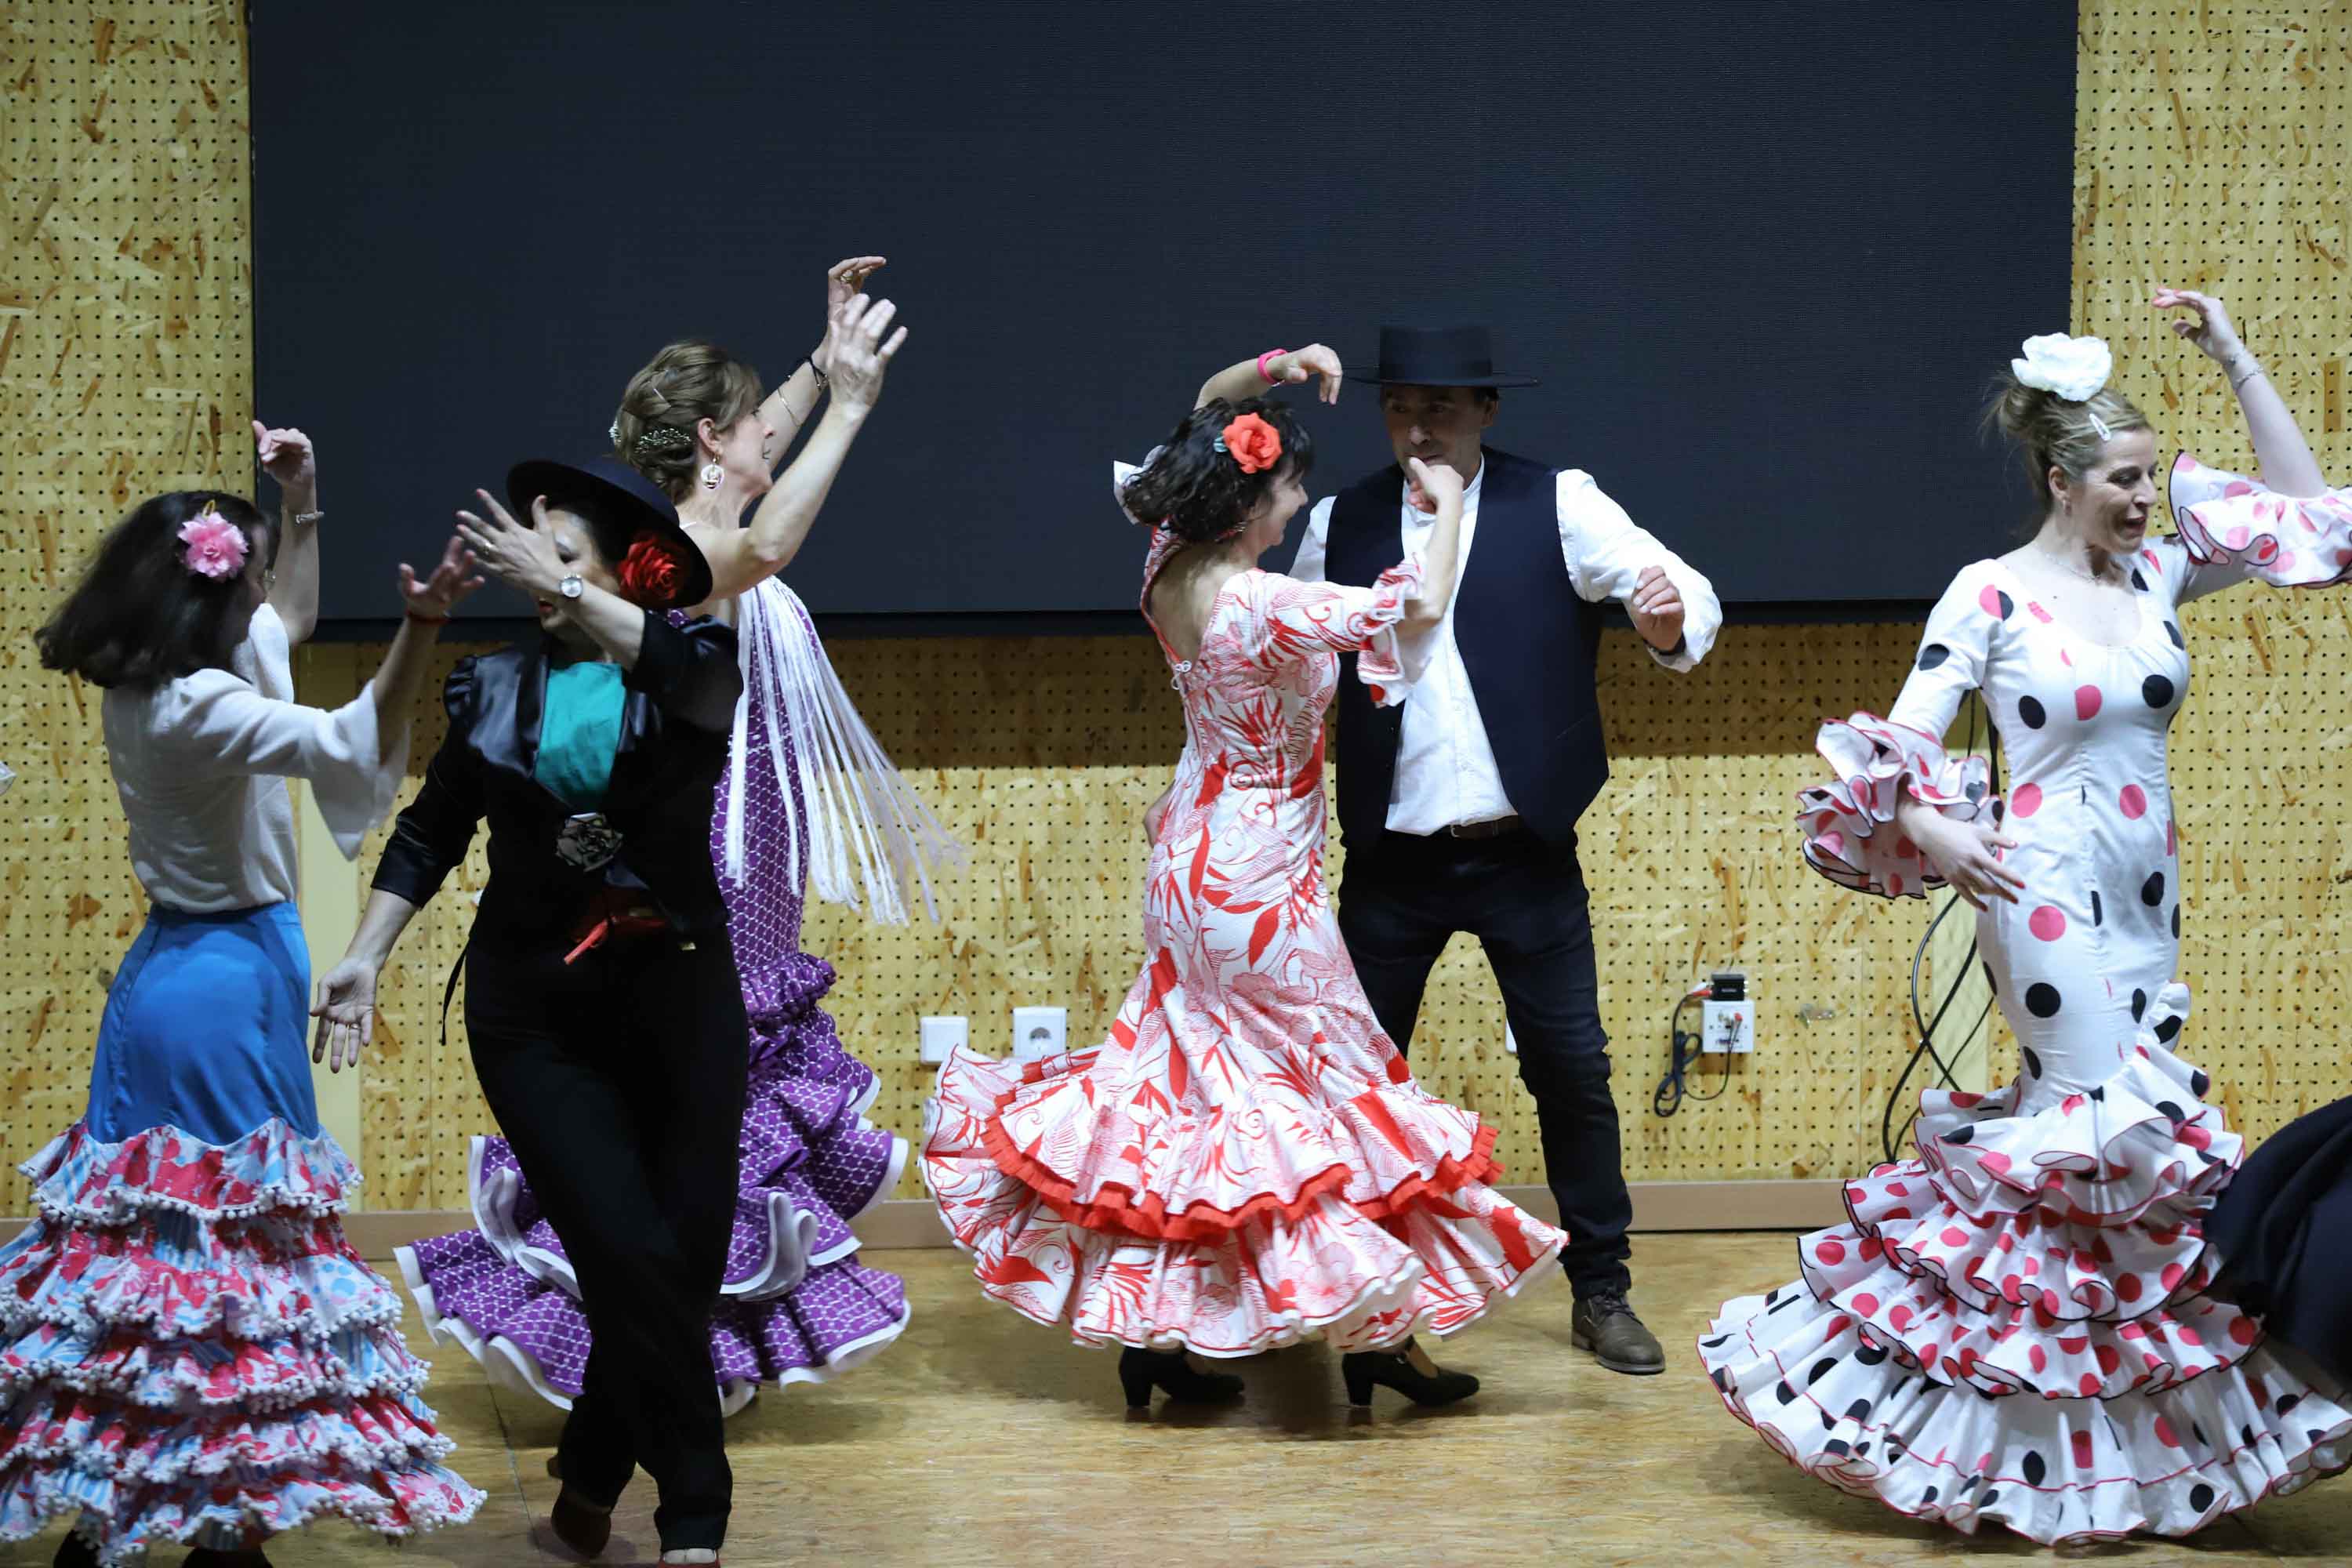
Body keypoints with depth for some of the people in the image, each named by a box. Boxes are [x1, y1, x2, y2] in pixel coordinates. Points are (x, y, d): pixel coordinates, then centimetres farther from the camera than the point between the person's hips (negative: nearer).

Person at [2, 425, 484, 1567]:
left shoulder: (145, 686, 8)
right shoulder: (194, 706, -20)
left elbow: (287, 621, 27)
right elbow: (345, 748, -35)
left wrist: (301, 505, 22)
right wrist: (421, 627, -46)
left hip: (176, 968, 9)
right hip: (229, 977, -9)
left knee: (154, 1222, 13)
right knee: (234, 1230, -4)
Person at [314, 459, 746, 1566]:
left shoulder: (695, 660, -1)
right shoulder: (493, 689, 6)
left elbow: (692, 673, -25)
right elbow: (429, 833, 9)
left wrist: (561, 586, -31)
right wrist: (363, 957, -1)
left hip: (678, 992, 0)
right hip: (533, 1012, 0)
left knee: (689, 1257, 1)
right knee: (633, 1258, -11)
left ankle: (592, 1477, 24)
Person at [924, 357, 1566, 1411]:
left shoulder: (1170, 571, -3)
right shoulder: (1264, 605, -27)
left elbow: (1198, 424, 16)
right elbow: (1421, 606, -29)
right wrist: (1447, 506, -13)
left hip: (1189, 858, 8)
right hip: (1258, 878, -8)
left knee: (1186, 1081, 16)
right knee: (1333, 1087, 4)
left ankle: (1146, 1329, 20)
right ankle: (1376, 1337, 13)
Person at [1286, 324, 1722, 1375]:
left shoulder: (1558, 506, -4)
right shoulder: (1341, 525, 3)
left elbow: (1686, 595, -12)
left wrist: (1669, 618, -35)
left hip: (1526, 856, -2)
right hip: (1391, 862, 2)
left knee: (1572, 1072, 3)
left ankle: (1601, 1291, 16)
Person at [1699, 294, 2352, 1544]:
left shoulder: (2156, 575, 7)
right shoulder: (1993, 594, -8)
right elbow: (1898, 743, -10)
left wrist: (2234, 359, 6)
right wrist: (1932, 829, -30)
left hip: (2145, 899, 6)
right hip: (2049, 894, -6)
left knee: (2109, 1134, 8)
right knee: (2127, 1138, -8)